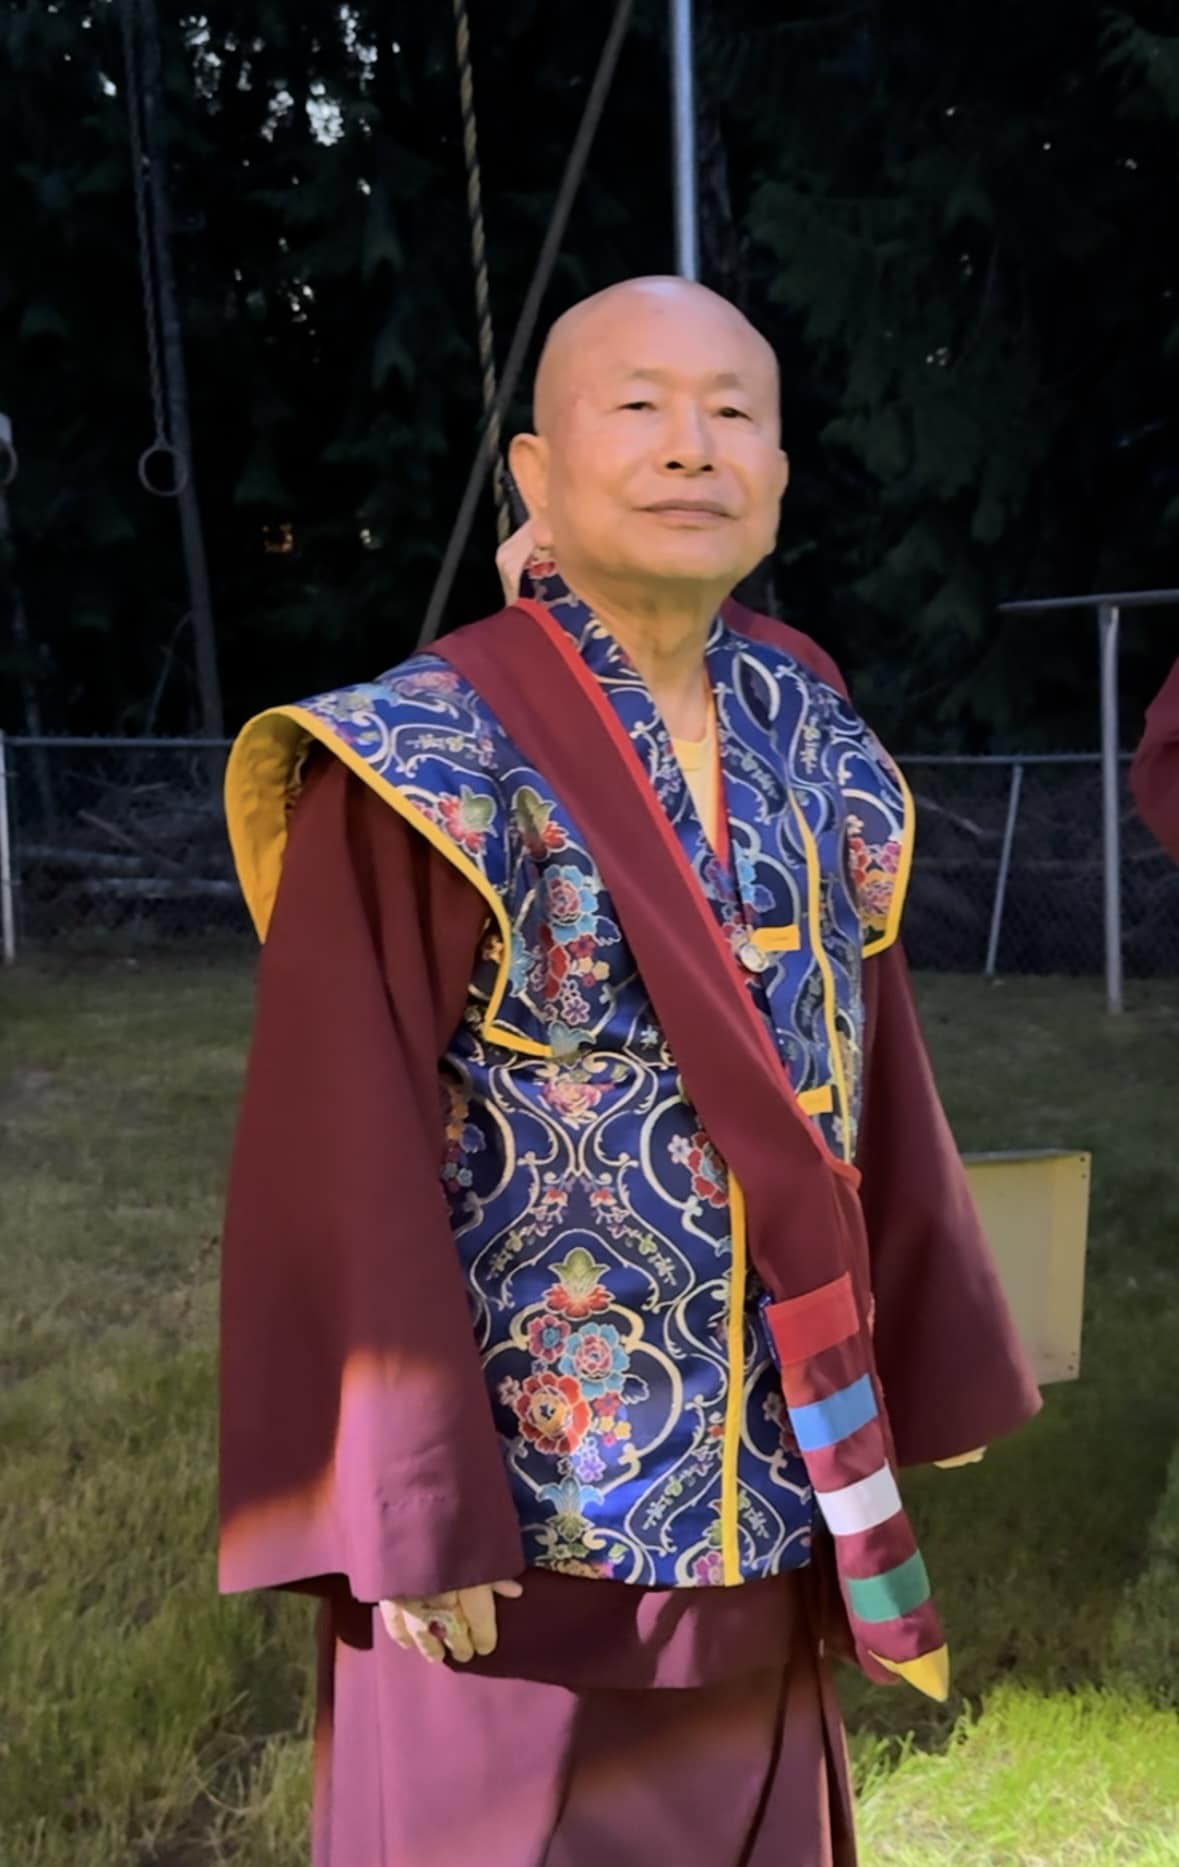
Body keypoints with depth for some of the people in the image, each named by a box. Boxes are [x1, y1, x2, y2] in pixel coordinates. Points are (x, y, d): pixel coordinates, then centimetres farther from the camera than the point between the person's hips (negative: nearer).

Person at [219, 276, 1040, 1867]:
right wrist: (408, 1509, -17)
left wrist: (898, 1378, 11)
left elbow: (868, 1078, 8)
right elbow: (348, 1150, -16)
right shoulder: (424, 766, -15)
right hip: (515, 1468, -5)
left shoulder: (809, 745, 2)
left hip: (758, 1468, 6)